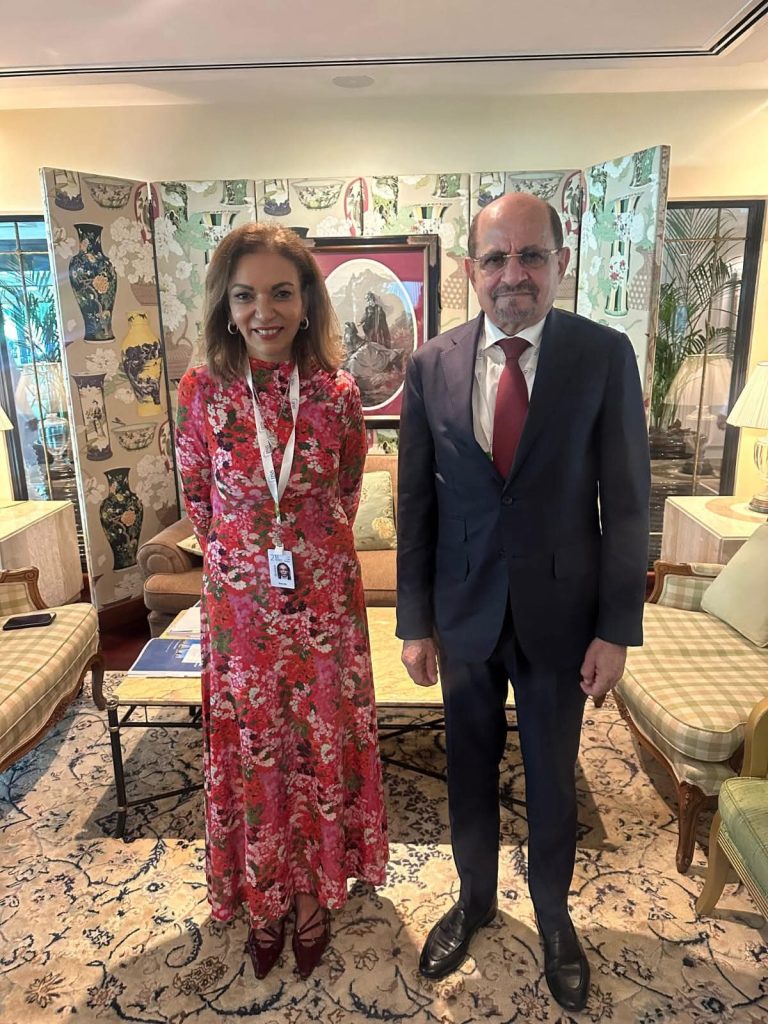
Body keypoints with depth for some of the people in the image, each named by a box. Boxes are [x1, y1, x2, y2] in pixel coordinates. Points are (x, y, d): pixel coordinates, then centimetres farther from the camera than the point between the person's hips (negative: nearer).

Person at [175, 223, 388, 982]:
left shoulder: (338, 393, -7)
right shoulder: (201, 391, -8)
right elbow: (198, 503, 4)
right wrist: (249, 557, 9)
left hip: (325, 600, 1)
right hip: (240, 605, 0)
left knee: (322, 746, 15)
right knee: (250, 751, 16)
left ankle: (313, 896, 41)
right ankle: (264, 898, 41)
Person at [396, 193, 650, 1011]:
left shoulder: (605, 355, -8)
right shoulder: (431, 365, -3)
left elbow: (626, 502, -6)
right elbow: (416, 504, -1)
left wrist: (617, 628, -7)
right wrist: (415, 622, -1)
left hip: (560, 614, -1)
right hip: (464, 613, 2)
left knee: (552, 777, 18)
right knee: (469, 770, 19)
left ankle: (552, 914, 46)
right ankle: (474, 899, 47)